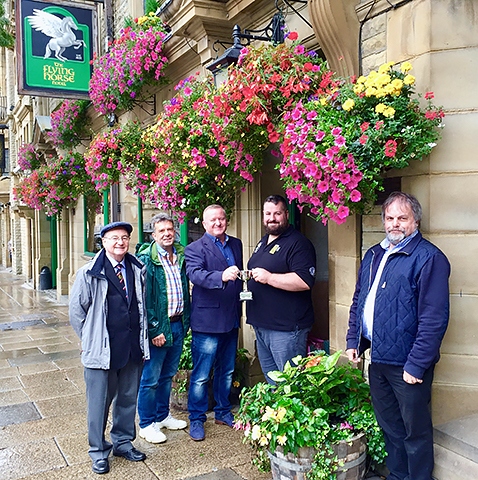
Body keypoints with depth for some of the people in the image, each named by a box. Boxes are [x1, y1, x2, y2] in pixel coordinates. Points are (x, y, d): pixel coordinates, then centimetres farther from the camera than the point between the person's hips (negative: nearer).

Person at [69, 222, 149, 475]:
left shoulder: (138, 270, 4)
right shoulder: (89, 273, -9)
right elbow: (76, 310, -1)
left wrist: (141, 337, 11)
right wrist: (91, 339, 2)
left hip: (132, 347, 4)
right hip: (102, 349, -4)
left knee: (128, 398, 16)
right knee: (99, 401, 7)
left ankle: (123, 442, 36)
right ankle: (99, 451, 26)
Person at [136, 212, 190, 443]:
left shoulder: (181, 255, 6)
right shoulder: (146, 259, -13)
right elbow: (143, 299, -15)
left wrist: (186, 320, 11)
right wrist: (154, 330, -17)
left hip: (178, 324, 7)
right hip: (158, 327, -6)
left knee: (167, 375, 20)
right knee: (151, 378, 5)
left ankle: (162, 415, 36)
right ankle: (146, 424, 21)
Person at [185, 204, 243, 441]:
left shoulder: (236, 244, 12)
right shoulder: (195, 248, -8)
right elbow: (195, 274, -26)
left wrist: (241, 299, 12)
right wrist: (221, 276, -43)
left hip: (231, 319, 6)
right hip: (207, 320, -6)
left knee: (227, 371, 19)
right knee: (201, 375, 2)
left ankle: (223, 412, 35)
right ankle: (196, 419, 18)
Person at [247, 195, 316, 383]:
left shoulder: (298, 243, -12)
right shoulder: (263, 242, 17)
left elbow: (306, 281, -24)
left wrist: (269, 277, -23)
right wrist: (248, 275, 11)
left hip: (286, 328, -9)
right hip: (261, 324, 9)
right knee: (270, 379, 20)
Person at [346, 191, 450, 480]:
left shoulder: (429, 258, -14)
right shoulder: (373, 256, 10)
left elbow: (434, 318, -19)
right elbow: (358, 302, 19)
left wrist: (416, 364, -20)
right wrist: (354, 341, 12)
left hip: (406, 363, -7)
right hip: (377, 359, 7)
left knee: (415, 431, 9)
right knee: (389, 425, 21)